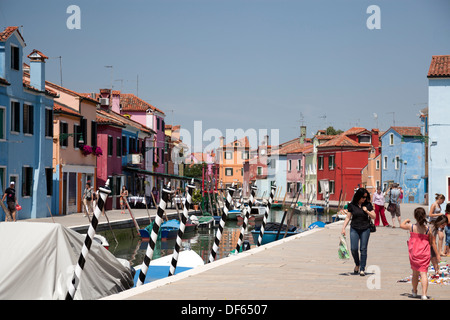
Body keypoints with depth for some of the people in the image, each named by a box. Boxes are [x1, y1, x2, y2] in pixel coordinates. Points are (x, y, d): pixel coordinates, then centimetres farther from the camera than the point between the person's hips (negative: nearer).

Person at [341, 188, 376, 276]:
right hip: (354, 229, 0)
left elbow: (374, 216, 4)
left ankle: (362, 269, 3)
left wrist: (367, 211, -11)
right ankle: (357, 264, 20)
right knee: (354, 248, -7)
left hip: (365, 230, 0)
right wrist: (343, 228, -4)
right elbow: (348, 217, 4)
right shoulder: (351, 205, 1)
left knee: (363, 249, -2)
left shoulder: (368, 205, 2)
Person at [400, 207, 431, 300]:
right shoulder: (427, 229, -6)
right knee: (423, 273, -5)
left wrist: (406, 220, 33)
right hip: (424, 253, -1)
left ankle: (414, 292, 35)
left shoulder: (411, 226, -6)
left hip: (414, 253, 1)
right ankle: (424, 294, -18)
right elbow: (431, 242, 3)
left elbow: (401, 225, 14)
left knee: (415, 273, 17)